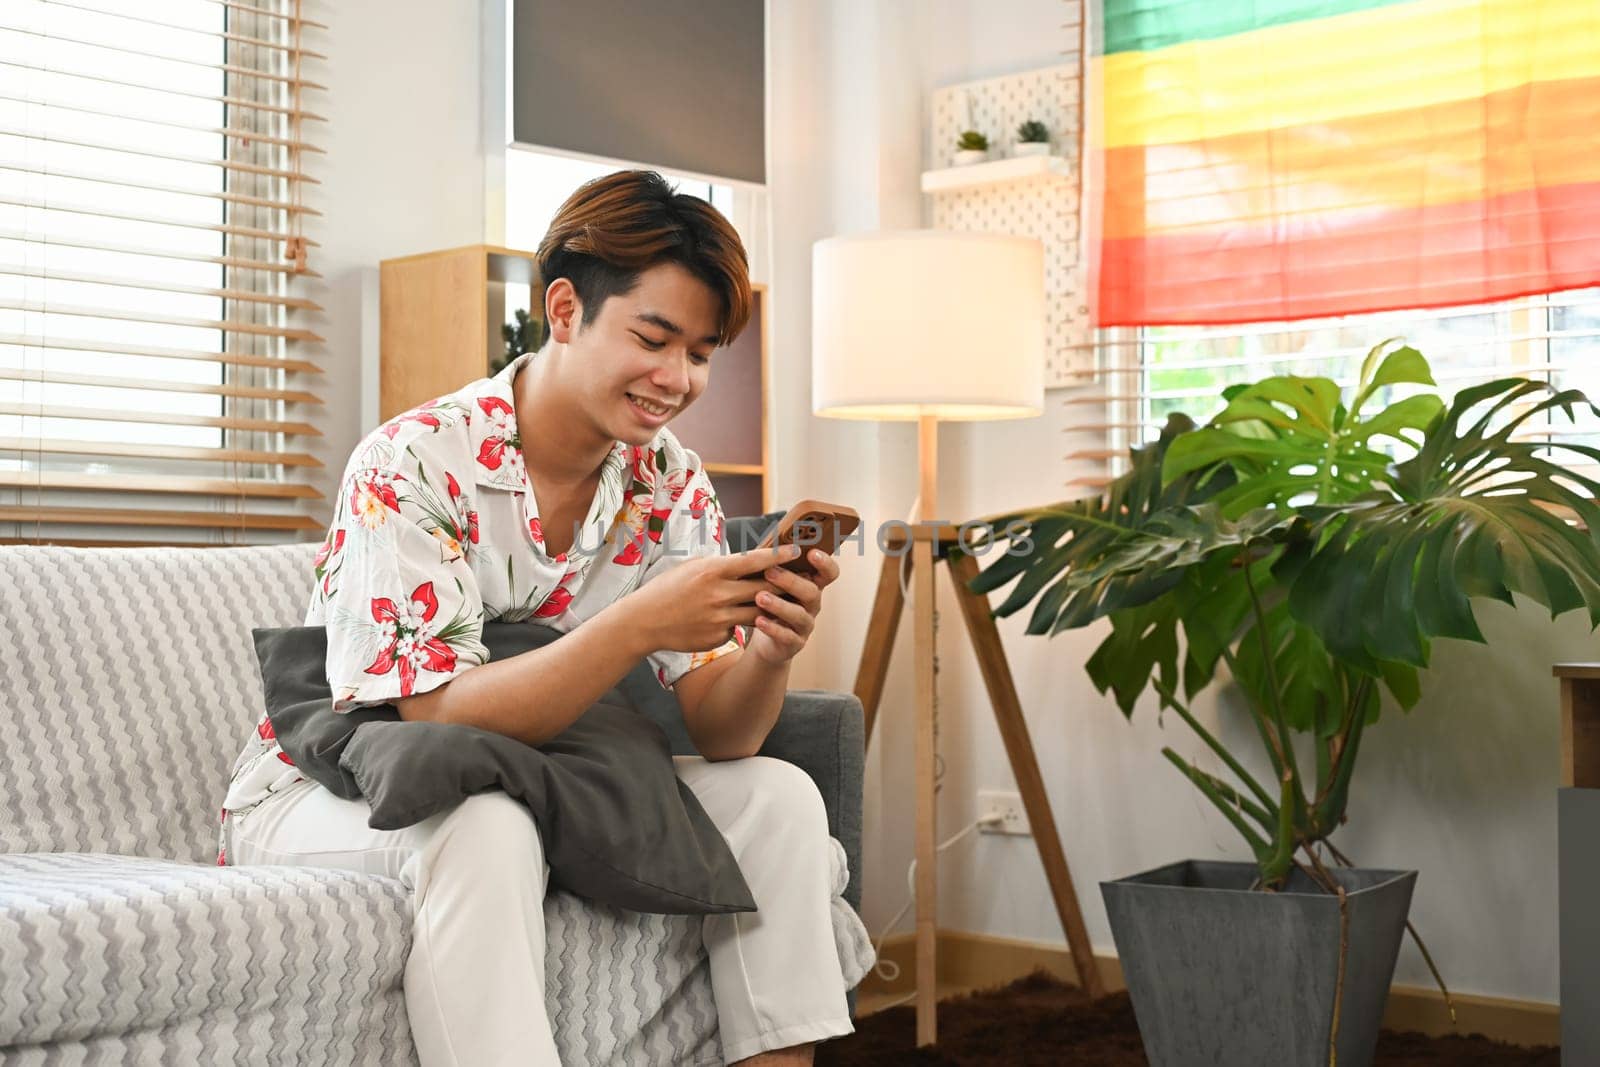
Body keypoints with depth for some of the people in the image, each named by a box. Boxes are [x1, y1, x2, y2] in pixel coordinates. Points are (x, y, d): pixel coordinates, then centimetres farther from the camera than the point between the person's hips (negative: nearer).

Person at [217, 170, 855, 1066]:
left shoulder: (672, 487, -4)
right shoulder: (415, 463, -22)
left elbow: (717, 736, -8)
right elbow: (441, 717, -29)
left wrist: (767, 653, -31)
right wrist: (641, 623, -40)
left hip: (534, 794, 6)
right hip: (325, 802, -6)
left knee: (777, 797, -11)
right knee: (487, 829, -38)